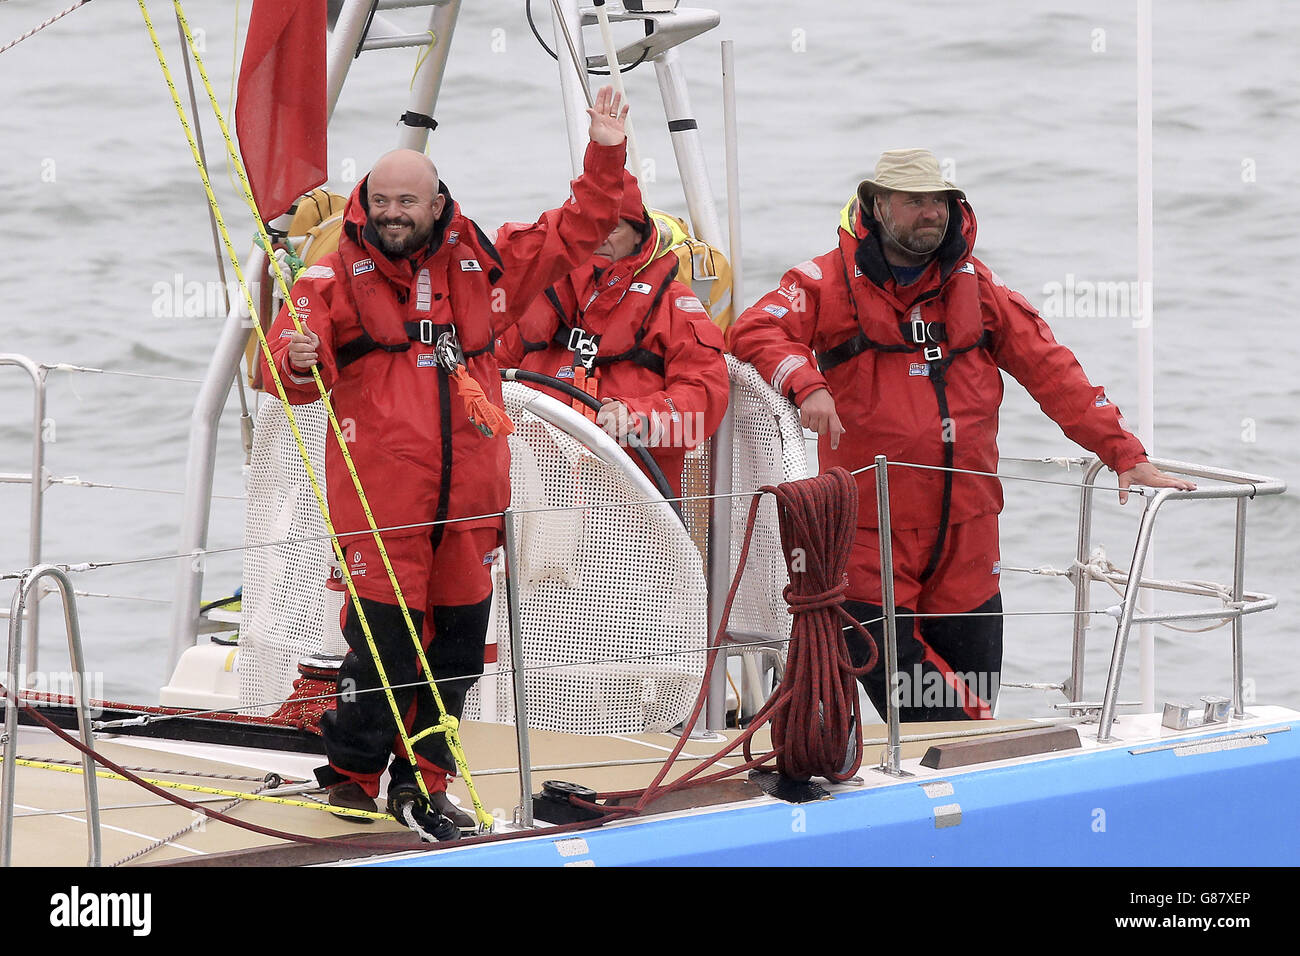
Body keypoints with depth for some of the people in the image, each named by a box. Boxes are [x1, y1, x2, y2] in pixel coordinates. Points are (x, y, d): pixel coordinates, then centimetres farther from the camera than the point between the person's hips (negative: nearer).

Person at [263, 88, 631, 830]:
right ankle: (352, 774, 8)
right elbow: (288, 372, -6)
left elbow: (576, 232, 22)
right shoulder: (337, 278, 2)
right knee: (383, 634, -8)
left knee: (457, 640, 8)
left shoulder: (484, 262, 12)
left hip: (471, 488, 4)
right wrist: (300, 362, -29)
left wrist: (605, 157, 13)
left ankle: (422, 777, 21)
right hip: (380, 488, -4)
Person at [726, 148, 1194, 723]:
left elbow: (1051, 371, 10)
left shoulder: (975, 286, 10)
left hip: (967, 536, 3)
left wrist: (1123, 454, 3)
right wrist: (806, 384, -33)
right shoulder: (832, 282, 0)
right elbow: (755, 331, -14)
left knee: (973, 698, 3)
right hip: (871, 538, -3)